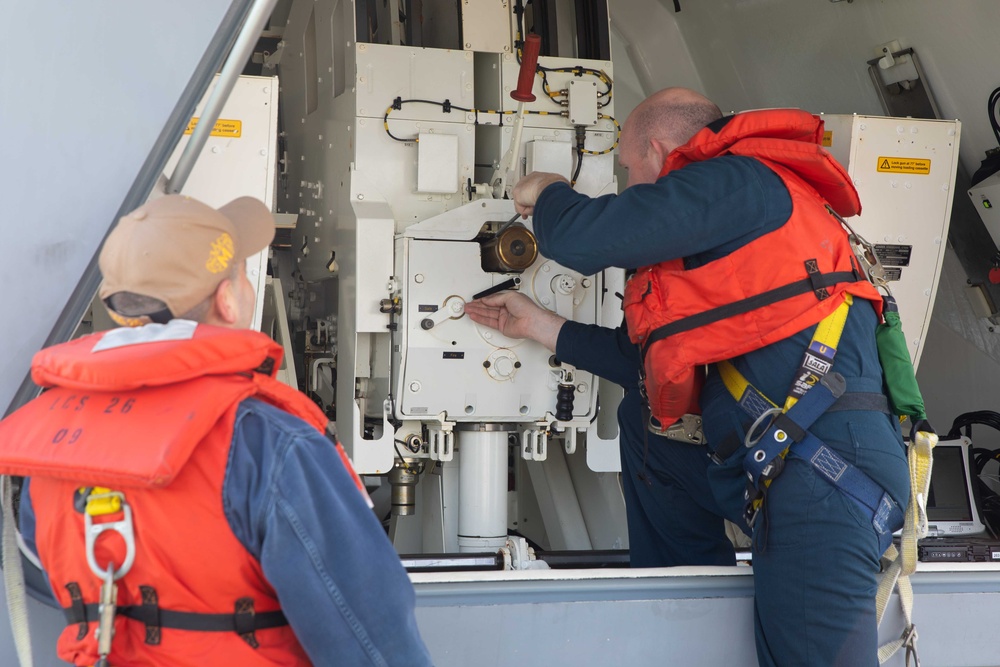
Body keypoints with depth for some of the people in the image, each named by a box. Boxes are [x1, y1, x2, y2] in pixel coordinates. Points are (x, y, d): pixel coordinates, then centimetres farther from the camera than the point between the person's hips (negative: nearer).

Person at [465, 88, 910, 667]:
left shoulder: (737, 180, -2)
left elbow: (583, 241, -12)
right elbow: (657, 361, 33)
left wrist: (547, 193, 13)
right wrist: (537, 325, 38)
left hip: (821, 468, -10)